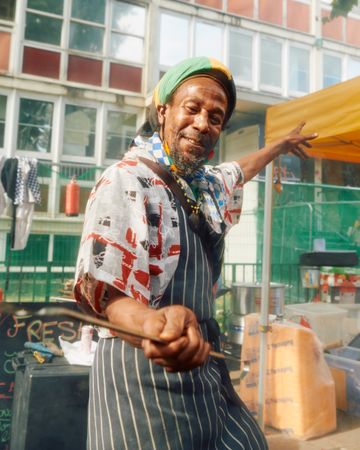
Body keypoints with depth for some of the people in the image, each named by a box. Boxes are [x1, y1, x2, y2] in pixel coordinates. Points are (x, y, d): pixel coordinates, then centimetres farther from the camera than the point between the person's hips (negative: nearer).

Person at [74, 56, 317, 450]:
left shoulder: (205, 184, 8)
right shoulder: (126, 181, -17)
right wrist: (152, 326, -47)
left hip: (203, 362, 8)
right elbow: (105, 291, -26)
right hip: (144, 369, -8)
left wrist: (282, 145, 47)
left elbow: (240, 170, 32)